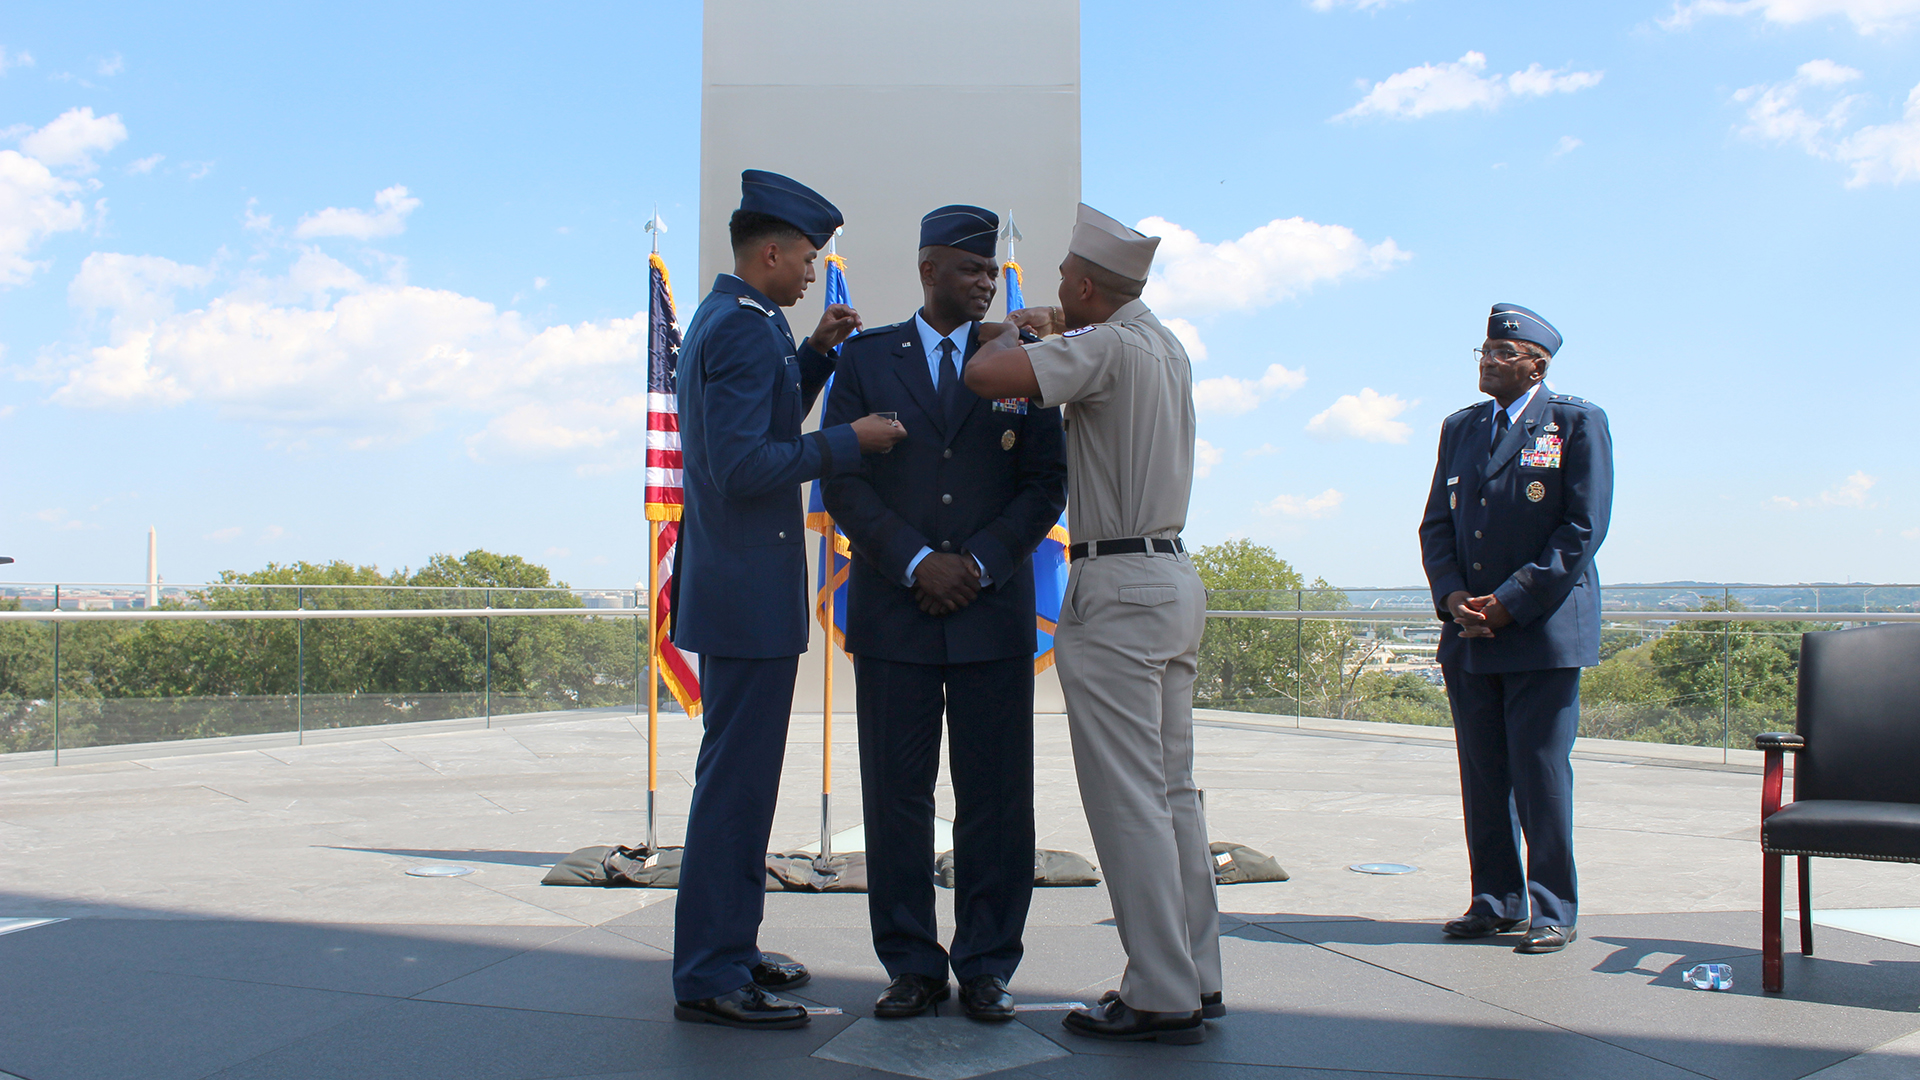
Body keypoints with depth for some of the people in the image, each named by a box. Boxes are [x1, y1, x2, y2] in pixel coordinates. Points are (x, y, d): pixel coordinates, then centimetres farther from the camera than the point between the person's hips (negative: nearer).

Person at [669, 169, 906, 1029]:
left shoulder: (722, 319, 16)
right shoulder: (746, 330, -16)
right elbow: (743, 466, -25)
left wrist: (816, 352, 14)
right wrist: (850, 441, -19)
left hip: (735, 583, 11)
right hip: (748, 593, -11)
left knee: (739, 776, 17)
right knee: (736, 779, -5)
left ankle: (726, 950, 28)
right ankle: (710, 977, 4)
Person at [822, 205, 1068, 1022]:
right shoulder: (866, 358, 8)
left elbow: (1046, 484, 4)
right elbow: (840, 479, 0)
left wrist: (979, 564, -9)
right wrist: (915, 562, -10)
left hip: (993, 612, 0)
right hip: (892, 612, 0)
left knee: (995, 796, 2)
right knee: (895, 795, 3)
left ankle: (986, 968, 14)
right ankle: (912, 966, 15)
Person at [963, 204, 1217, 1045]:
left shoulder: (1103, 348, -14)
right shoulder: (1167, 345, 14)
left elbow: (986, 376, -22)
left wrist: (1007, 334, -3)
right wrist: (1057, 332, 37)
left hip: (1117, 589, -9)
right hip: (1174, 575, 9)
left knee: (1128, 800, -5)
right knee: (1174, 790, 12)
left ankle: (1161, 997, 0)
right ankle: (1196, 977, 18)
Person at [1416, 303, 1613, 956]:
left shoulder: (1578, 423, 0)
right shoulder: (1459, 428, 16)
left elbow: (1584, 528, -7)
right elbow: (1436, 524, 14)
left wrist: (1511, 602, -13)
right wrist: (1452, 596, -5)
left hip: (1544, 631, -5)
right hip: (1469, 634, 5)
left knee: (1541, 773, -3)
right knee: (1482, 774, 7)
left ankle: (1553, 912, 7)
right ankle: (1497, 903, 17)